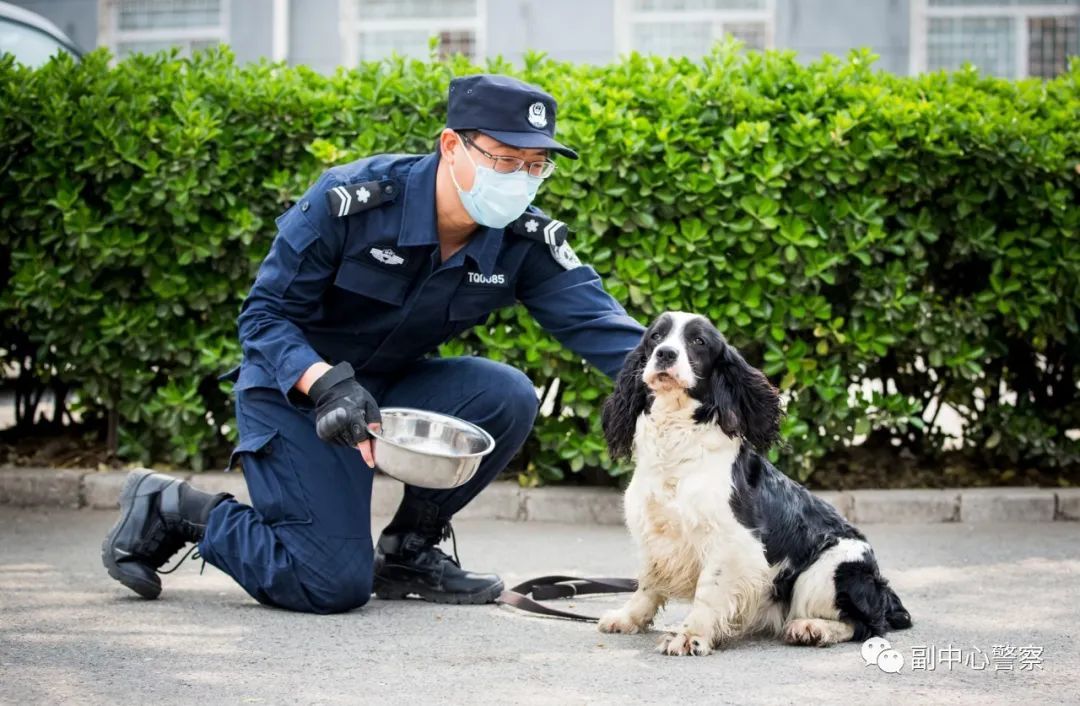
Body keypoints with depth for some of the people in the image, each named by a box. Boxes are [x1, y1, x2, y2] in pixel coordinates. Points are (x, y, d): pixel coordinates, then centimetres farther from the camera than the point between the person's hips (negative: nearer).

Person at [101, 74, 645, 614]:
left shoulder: (526, 242, -13)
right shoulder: (351, 200, -25)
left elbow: (595, 321, -21)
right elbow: (265, 315, -20)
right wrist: (327, 384, -38)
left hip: (390, 387, 5)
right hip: (296, 388, -5)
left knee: (508, 398, -23)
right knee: (333, 587, -16)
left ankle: (409, 550, -2)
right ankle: (171, 509, 6)